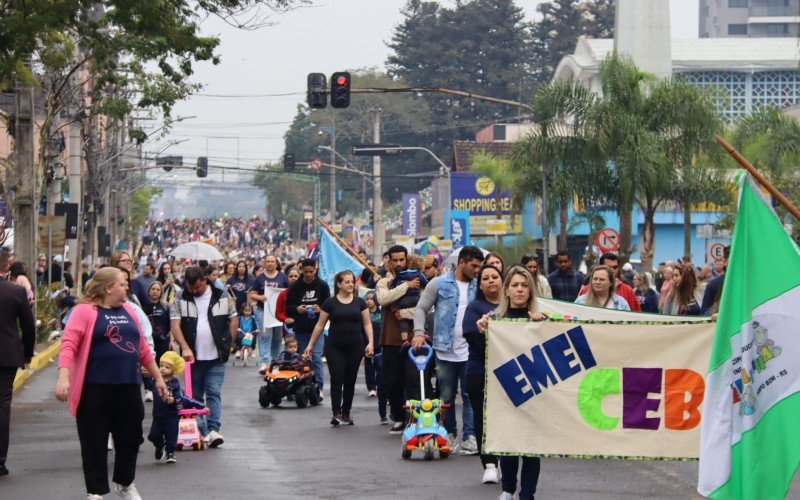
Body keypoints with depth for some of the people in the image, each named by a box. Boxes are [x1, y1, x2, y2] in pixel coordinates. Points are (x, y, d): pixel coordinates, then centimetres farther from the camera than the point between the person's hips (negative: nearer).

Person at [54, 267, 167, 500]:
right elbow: (68, 345, -16)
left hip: (128, 387, 6)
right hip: (95, 389, -6)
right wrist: (63, 378, -28)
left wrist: (158, 377, 22)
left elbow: (143, 348, 20)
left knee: (130, 437, 14)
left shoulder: (128, 311, 13)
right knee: (95, 442, 2)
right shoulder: (85, 311, -7)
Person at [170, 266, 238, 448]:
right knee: (195, 395, 8)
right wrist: (185, 347, -20)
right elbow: (175, 325, -7)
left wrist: (227, 345, 1)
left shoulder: (222, 297, 2)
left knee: (214, 393, -7)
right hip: (192, 357, 2)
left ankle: (213, 429, -11)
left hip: (216, 357, -1)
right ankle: (200, 431, 14)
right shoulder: (180, 301, 1)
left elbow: (233, 320, 8)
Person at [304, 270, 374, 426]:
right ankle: (336, 413, -11)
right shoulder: (330, 303, 0)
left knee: (350, 380, 6)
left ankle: (346, 413, 15)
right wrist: (310, 344, 6)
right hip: (334, 347, -2)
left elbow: (367, 324, 7)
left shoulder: (359, 302, 6)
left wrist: (370, 342, -6)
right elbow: (320, 325, 6)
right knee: (337, 379, -10)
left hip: (355, 347, 2)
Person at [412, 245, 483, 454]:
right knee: (446, 396, 8)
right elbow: (421, 309, 3)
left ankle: (470, 437, -2)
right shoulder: (439, 284, 1)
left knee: (470, 396, -2)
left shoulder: (478, 286, 7)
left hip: (470, 351, 1)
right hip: (445, 350, -1)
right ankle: (449, 434, 21)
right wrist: (419, 332, -9)